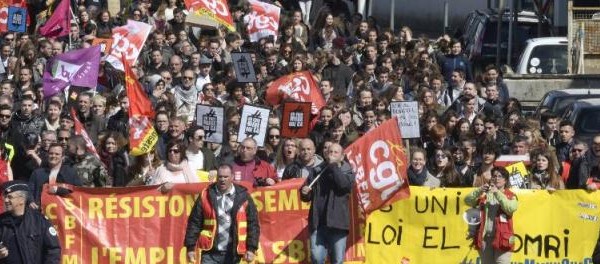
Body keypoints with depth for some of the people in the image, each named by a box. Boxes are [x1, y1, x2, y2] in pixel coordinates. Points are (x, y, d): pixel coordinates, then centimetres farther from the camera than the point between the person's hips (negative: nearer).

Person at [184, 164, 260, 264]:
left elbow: (253, 224, 2)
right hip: (211, 253, 0)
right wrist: (190, 247, -2)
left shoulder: (243, 197, 1)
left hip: (233, 253, 0)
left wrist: (251, 248, -4)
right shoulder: (206, 196, 1)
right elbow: (194, 223, 2)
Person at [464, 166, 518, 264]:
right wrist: (480, 190, -12)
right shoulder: (484, 194, 15)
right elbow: (468, 200, 4)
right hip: (485, 237, 4)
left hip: (502, 237, -4)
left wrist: (498, 193, -17)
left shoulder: (510, 196, 5)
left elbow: (511, 208, -14)